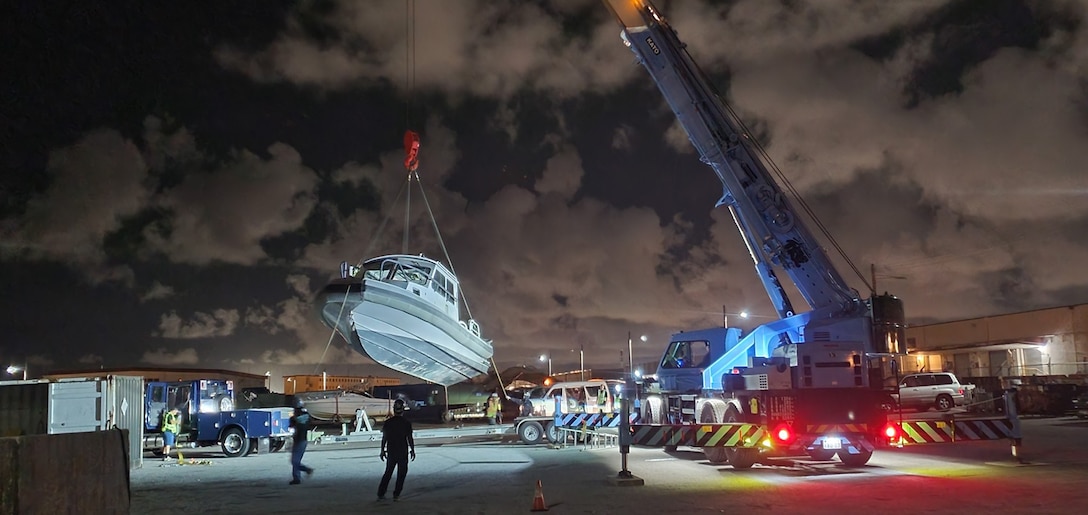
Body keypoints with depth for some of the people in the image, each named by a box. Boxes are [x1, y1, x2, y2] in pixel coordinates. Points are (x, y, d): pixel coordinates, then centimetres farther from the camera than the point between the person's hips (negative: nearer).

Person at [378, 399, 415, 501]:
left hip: (391, 452, 3)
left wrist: (382, 451, 12)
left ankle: (380, 494, 13)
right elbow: (410, 439, -7)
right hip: (403, 452, -3)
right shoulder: (407, 423, -9)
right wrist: (412, 450, 4)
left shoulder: (387, 423, -2)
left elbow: (384, 438, 2)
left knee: (388, 473, 15)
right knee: (401, 474, 9)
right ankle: (396, 495, 7)